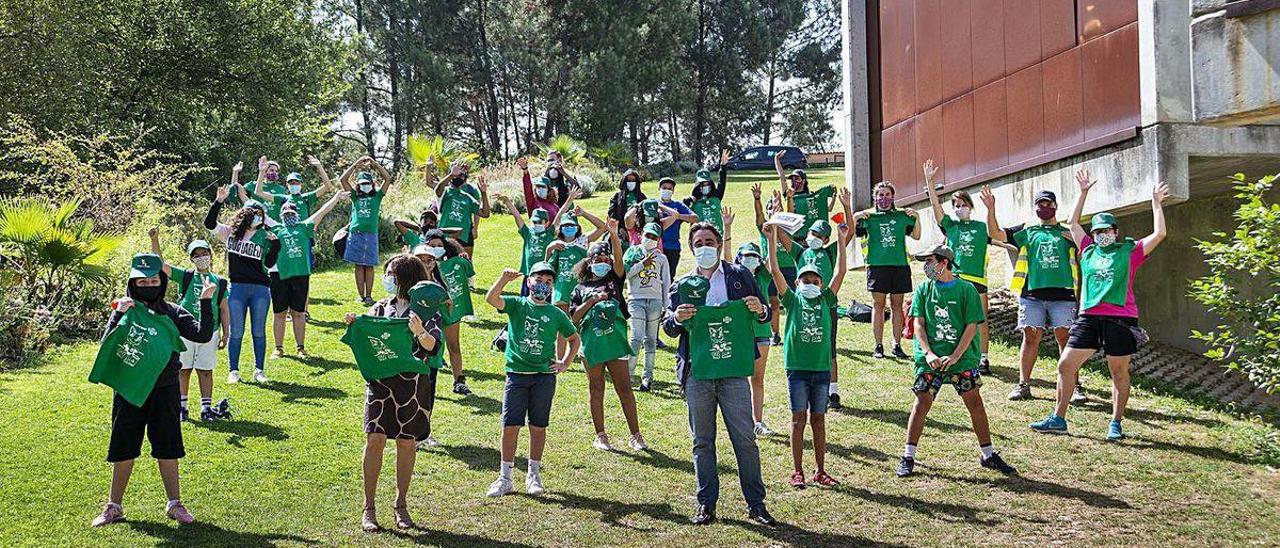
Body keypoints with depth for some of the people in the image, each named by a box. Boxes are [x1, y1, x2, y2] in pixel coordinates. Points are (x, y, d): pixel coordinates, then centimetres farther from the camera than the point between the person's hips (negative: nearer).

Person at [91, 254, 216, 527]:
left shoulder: (172, 313, 0)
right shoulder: (123, 309, -1)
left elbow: (202, 335, -10)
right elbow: (107, 345, -12)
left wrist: (206, 302, -15)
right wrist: (119, 316, -22)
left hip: (164, 389, 0)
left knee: (167, 448, 7)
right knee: (123, 448, 9)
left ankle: (174, 504, 19)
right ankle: (114, 506, 22)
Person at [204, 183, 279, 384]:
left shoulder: (264, 236, 6)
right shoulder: (230, 233, 5)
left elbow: (269, 263, 2)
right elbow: (209, 223, -6)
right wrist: (218, 201, -14)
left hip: (260, 288, 1)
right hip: (237, 288, -1)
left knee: (259, 332, 6)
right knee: (236, 332, 3)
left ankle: (259, 370, 14)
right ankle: (233, 371, 13)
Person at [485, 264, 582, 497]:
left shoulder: (556, 314, 8)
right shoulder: (517, 305, 3)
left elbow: (575, 339, 21)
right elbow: (491, 298, -16)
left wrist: (565, 363, 9)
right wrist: (505, 278, -30)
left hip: (544, 376, 1)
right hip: (517, 374, -1)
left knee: (538, 426, 7)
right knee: (510, 426, -2)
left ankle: (534, 475, 19)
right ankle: (505, 478, 7)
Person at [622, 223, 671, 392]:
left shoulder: (662, 258, 14)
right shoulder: (633, 252, 10)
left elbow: (666, 284, 14)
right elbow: (624, 273, -2)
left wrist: (666, 307, 8)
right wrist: (642, 264, -9)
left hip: (655, 300, 2)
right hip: (636, 299, -2)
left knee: (651, 339, 3)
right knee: (637, 337, -13)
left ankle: (647, 377, 7)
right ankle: (628, 373, -2)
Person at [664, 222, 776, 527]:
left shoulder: (740, 276, 10)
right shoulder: (682, 286, 12)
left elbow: (763, 315, 14)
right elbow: (668, 329, 11)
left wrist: (760, 310, -9)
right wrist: (676, 319, -10)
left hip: (733, 371, -1)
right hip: (696, 373, 1)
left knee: (745, 439, 0)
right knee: (702, 442, 7)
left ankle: (756, 504, 8)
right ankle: (706, 504, 14)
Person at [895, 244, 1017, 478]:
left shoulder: (966, 290, -1)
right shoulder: (923, 289, 5)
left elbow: (971, 326, -4)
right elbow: (918, 324, 1)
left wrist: (954, 357, -13)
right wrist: (929, 353, -14)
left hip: (962, 357, -1)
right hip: (930, 359, 1)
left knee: (975, 403, 1)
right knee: (922, 404, -4)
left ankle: (988, 455, 14)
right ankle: (908, 457, 1)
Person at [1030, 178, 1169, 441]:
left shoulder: (1130, 251, 5)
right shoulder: (1089, 250, 15)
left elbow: (1159, 234, -3)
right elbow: (1074, 223, 23)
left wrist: (1156, 203, 0)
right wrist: (1083, 192, 22)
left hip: (1121, 318, -4)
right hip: (1089, 317, 4)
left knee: (1119, 373, 4)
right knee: (1065, 365, 0)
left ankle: (1116, 424, 14)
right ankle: (1058, 419, 8)